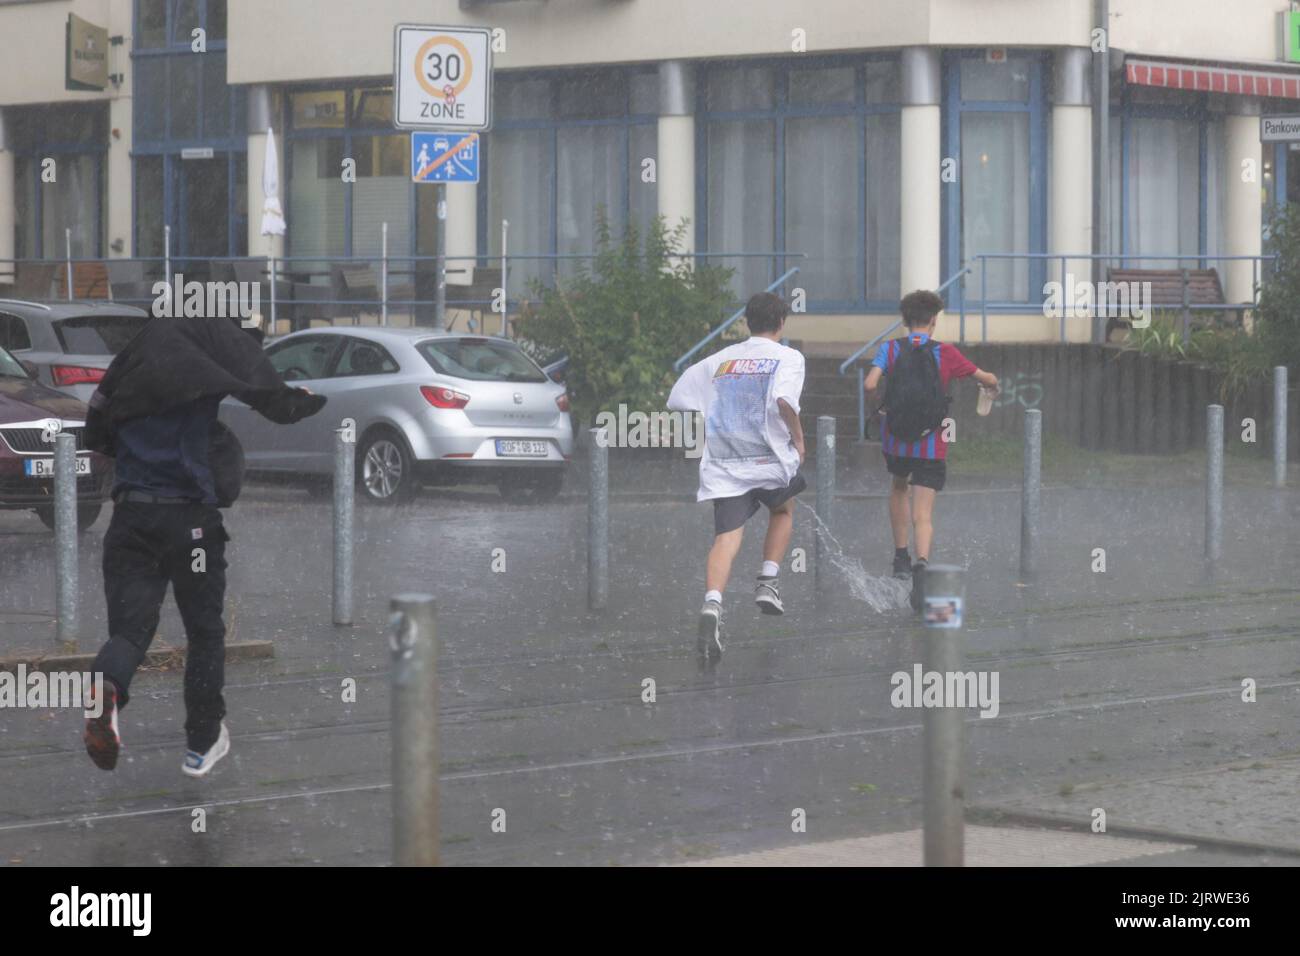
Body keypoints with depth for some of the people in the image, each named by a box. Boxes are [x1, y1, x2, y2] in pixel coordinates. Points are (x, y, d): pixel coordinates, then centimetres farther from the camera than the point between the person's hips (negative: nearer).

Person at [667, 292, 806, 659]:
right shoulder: (788, 358, -1)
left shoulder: (719, 360, 13)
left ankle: (712, 603, -30)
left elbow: (677, 400, 16)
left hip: (723, 464, 2)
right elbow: (783, 400, -21)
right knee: (782, 511, 28)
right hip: (770, 460, -2)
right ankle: (768, 583, 16)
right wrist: (798, 437, -7)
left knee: (727, 537, -6)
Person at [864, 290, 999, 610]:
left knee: (899, 487, 32)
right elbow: (986, 379, 4)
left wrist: (873, 394, 7)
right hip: (932, 447, -2)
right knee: (922, 515, -4)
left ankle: (901, 556, 28)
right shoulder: (944, 353, -3)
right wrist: (992, 384, 28)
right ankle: (921, 564, -30)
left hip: (895, 442, 2)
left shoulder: (890, 349, -2)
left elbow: (870, 384, -17)